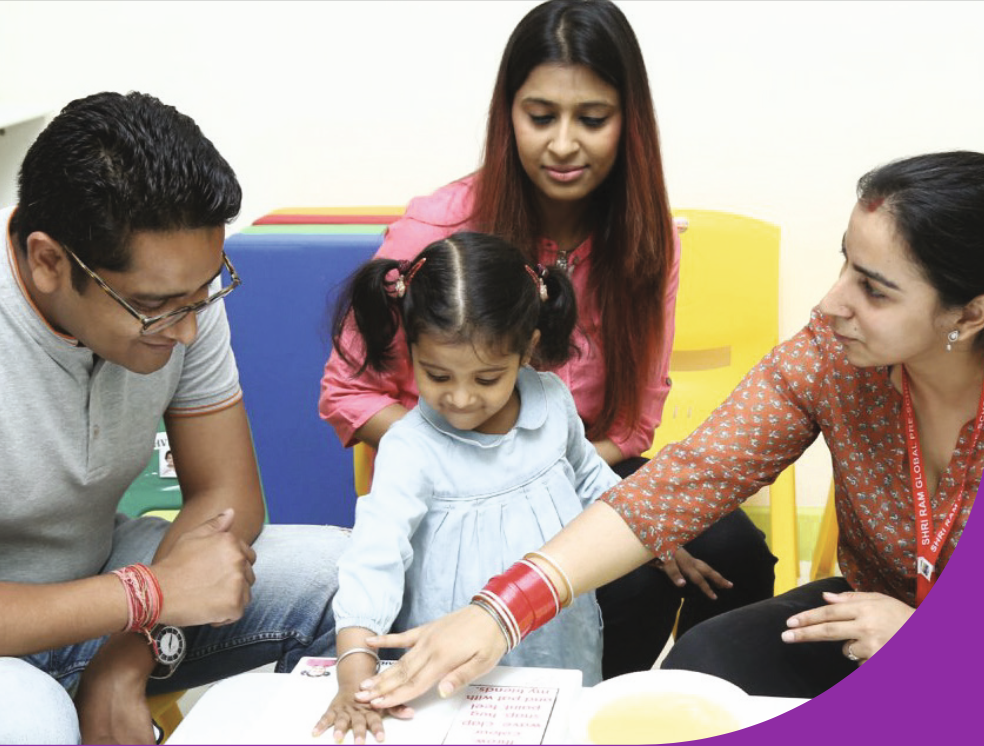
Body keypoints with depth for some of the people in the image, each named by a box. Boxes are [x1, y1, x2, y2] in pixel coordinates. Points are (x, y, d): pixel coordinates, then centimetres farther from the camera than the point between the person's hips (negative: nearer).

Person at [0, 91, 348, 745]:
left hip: (99, 573, 5)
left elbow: (226, 494, -6)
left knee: (337, 569, -12)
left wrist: (122, 672, -17)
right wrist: (153, 592, -27)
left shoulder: (177, 285, -13)